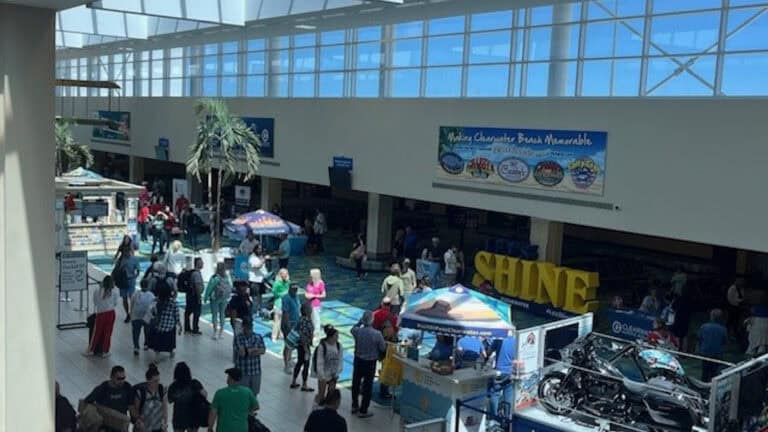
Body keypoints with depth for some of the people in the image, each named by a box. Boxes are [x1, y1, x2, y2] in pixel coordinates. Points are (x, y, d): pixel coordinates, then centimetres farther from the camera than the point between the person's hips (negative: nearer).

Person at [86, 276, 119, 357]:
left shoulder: (97, 292, -5)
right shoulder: (114, 292, -6)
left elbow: (95, 303, 3)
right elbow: (115, 304, 2)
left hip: (100, 314, 0)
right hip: (111, 313, 0)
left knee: (97, 332, 13)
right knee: (107, 333, 9)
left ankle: (91, 350, 24)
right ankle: (105, 352, 16)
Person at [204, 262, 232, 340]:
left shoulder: (215, 278, -17)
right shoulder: (228, 277, -4)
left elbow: (209, 288, -11)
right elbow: (230, 288, 2)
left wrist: (205, 297, 0)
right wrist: (228, 297, 13)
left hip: (215, 298, -5)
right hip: (224, 299, 5)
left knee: (214, 315, 3)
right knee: (222, 314, 15)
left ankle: (215, 332, 0)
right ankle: (221, 332, 19)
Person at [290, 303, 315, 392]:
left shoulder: (307, 319, 4)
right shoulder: (305, 321, -24)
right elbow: (303, 336, -26)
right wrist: (306, 350, -22)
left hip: (301, 345, 9)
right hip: (304, 345, -9)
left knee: (299, 362, 18)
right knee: (306, 365, 2)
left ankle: (293, 382, 29)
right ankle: (304, 386, 13)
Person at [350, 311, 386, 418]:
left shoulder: (357, 331, -16)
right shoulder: (377, 334, -25)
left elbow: (353, 329, 11)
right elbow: (383, 348, -10)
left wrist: (360, 321, 7)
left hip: (358, 360, 4)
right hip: (370, 362, -4)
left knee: (356, 383, 21)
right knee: (368, 386, 9)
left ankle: (355, 406, 37)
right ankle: (363, 411, 16)